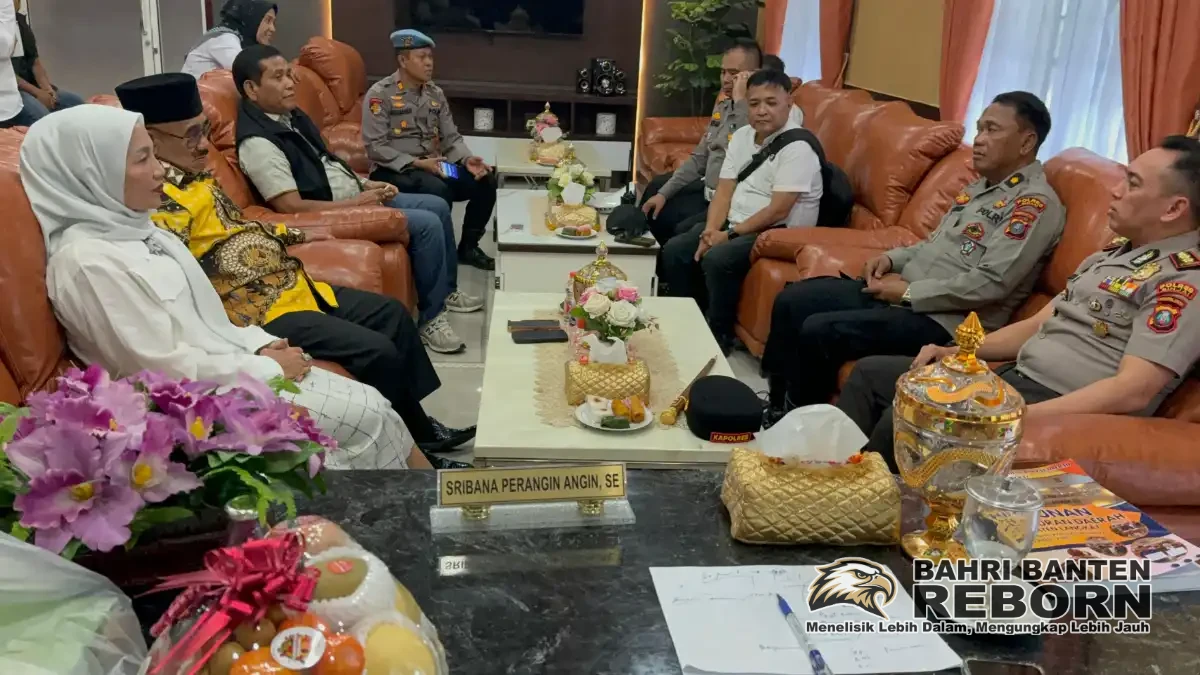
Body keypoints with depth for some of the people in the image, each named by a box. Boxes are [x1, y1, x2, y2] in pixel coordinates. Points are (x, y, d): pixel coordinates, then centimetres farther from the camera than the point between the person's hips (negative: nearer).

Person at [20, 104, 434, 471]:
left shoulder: (133, 228, 8)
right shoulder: (86, 261, -19)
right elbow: (164, 368, -20)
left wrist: (260, 345, 0)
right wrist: (266, 366, -13)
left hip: (227, 367, 8)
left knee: (371, 404, -4)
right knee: (368, 417, -12)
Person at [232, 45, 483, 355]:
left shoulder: (290, 115, 9)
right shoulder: (258, 142, -21)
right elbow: (292, 206, -25)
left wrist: (364, 184, 5)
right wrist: (356, 202, -21)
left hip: (356, 197, 10)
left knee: (438, 206, 11)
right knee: (428, 225, -20)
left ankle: (447, 290, 26)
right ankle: (430, 318, -7)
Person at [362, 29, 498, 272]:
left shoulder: (435, 93, 12)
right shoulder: (380, 94, -8)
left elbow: (451, 137, 10)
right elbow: (375, 147, -15)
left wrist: (467, 159, -12)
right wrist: (416, 163, -23)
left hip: (433, 166, 7)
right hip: (393, 171, -7)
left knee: (486, 181, -10)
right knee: (438, 190, -36)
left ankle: (468, 247, 6)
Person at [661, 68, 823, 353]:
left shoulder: (798, 147, -17)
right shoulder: (741, 136, 7)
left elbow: (778, 211, -22)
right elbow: (724, 191, 4)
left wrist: (729, 235, -19)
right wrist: (711, 231, -13)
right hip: (735, 222, 8)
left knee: (718, 259, -29)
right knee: (675, 251, -3)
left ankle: (719, 336, -11)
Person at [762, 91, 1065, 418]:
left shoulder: (1036, 203, -12)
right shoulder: (981, 185, 18)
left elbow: (991, 283, -21)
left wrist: (909, 292, -16)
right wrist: (893, 258, 7)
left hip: (942, 320, -9)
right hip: (900, 290, 10)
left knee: (819, 331, -25)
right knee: (791, 301, 1)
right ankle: (779, 409, 11)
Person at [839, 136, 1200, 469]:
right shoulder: (1114, 252, 16)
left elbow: (1133, 391, -23)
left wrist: (1015, 417, -31)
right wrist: (959, 351, 6)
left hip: (1059, 408, -9)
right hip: (1011, 376, 10)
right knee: (871, 372, 6)